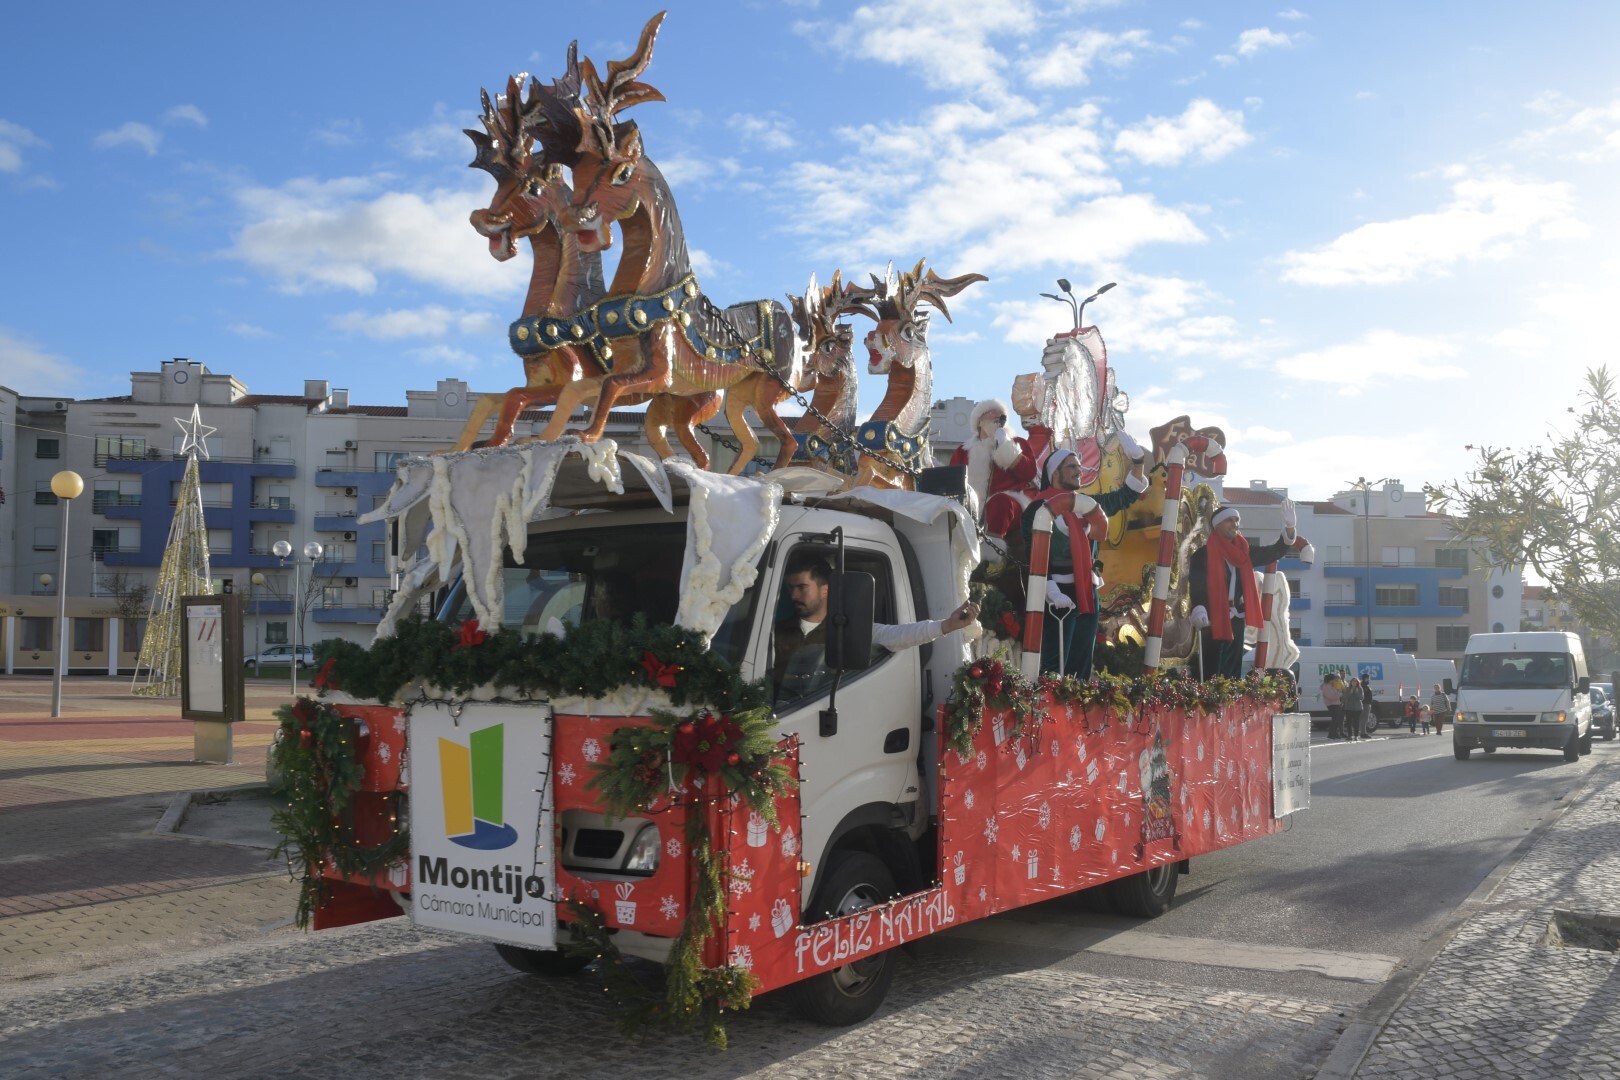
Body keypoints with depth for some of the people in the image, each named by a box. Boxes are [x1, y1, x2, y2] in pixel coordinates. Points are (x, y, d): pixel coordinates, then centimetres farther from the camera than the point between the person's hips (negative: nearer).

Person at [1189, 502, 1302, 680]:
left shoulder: (1243, 551, 13)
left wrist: (1290, 528, -3)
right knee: (1212, 675, -8)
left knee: (1232, 674, 10)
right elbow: (1196, 583, -17)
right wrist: (1198, 609, -34)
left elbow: (1274, 552, 12)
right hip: (1213, 621, -7)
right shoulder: (1204, 554, -7)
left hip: (1236, 620, 7)